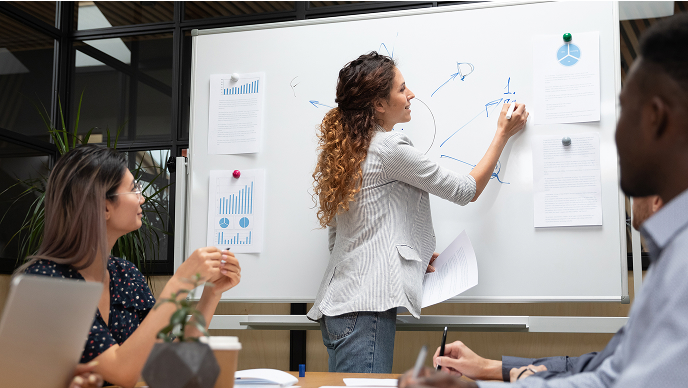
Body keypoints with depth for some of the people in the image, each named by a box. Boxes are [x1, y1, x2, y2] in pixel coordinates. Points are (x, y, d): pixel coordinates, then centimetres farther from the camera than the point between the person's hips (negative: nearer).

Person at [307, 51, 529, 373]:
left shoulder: (342, 151, 15)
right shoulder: (390, 148, -10)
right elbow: (467, 190, 0)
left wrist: (411, 254, 16)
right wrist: (503, 134, 12)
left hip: (335, 303, 9)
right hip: (365, 306, -9)